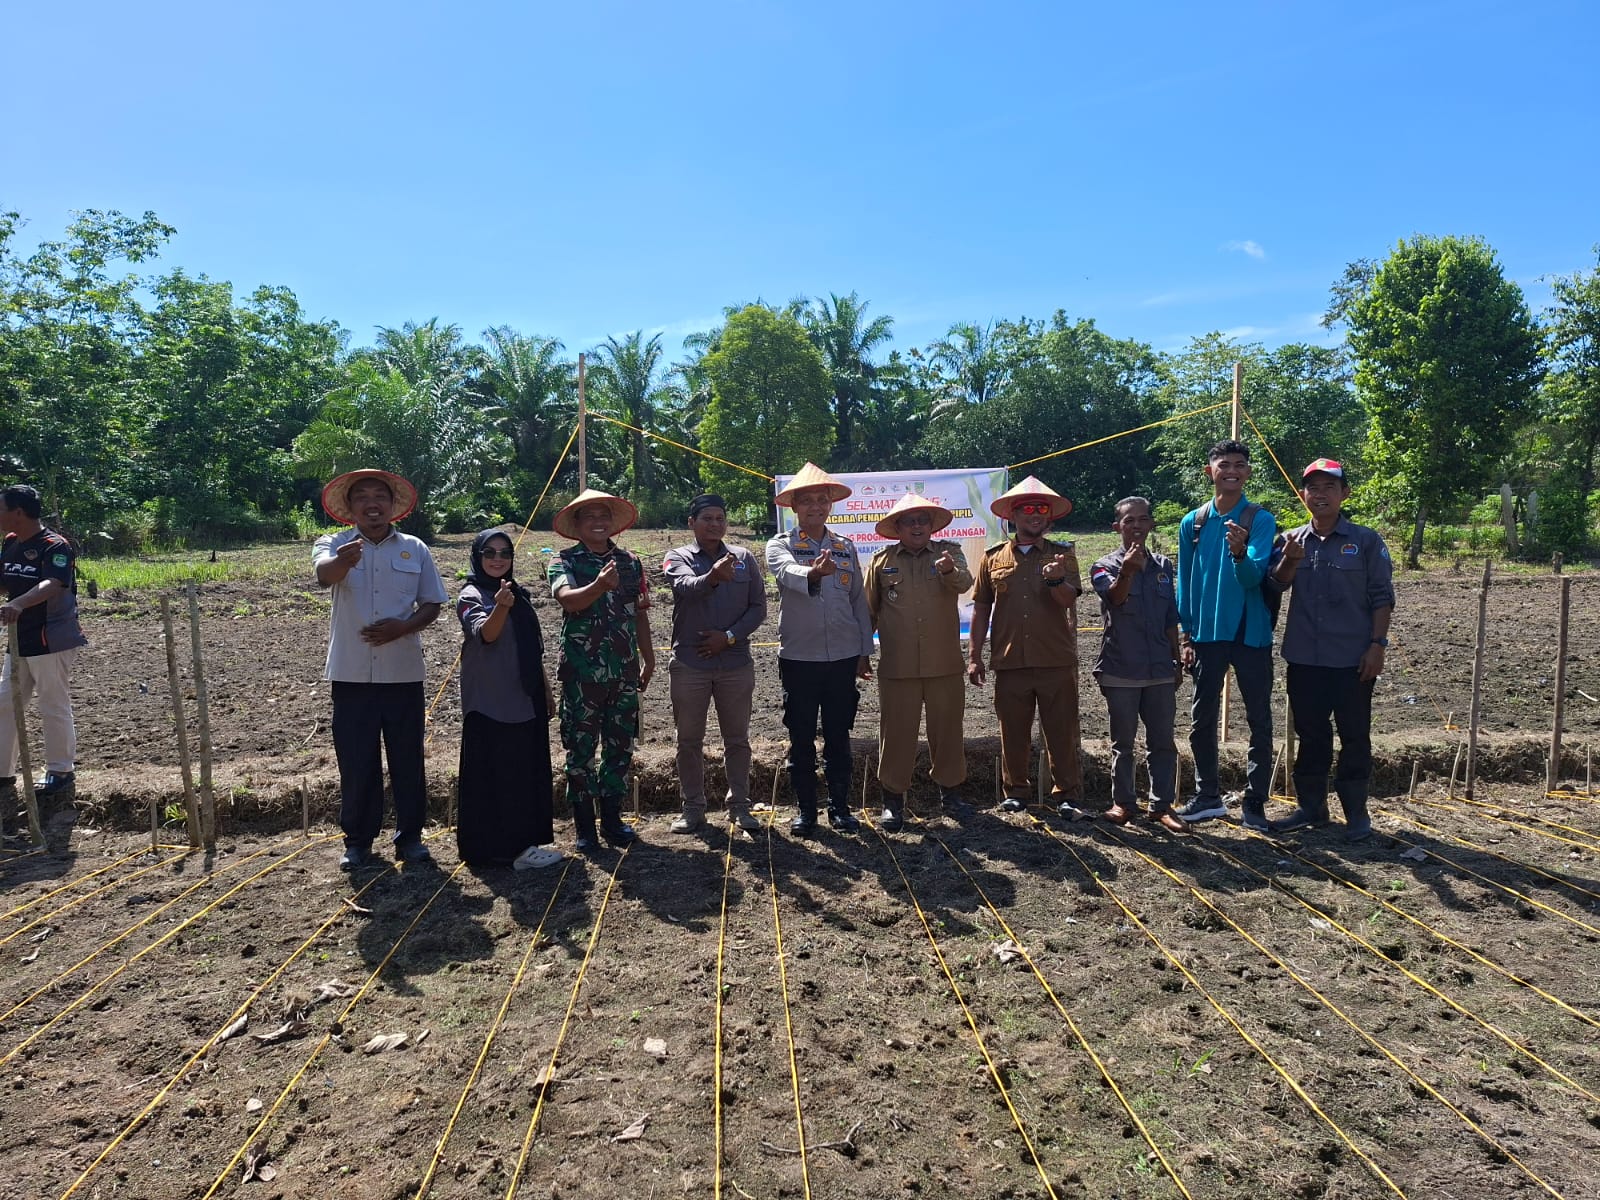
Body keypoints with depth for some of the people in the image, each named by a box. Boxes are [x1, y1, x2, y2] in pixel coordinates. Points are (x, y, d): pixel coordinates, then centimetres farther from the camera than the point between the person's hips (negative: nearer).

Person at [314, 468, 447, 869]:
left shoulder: (414, 549, 5)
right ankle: (357, 840, 22)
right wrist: (343, 561, -48)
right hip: (352, 674, -1)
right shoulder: (334, 545, 0)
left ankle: (410, 836, 22)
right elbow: (323, 573, -24)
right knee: (356, 761, 6)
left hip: (404, 672, 1)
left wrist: (401, 628, -13)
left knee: (408, 760, 8)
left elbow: (432, 605, 7)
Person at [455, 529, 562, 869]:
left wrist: (546, 690, 18)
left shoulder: (520, 594, 13)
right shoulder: (472, 595, -8)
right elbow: (486, 633, -28)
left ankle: (521, 842, 21)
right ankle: (495, 848, 2)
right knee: (493, 774, -4)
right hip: (490, 702, -7)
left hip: (525, 700, 8)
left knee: (526, 771, 11)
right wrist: (500, 607, -46)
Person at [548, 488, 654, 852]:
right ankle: (585, 828, 15)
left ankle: (612, 818, 24)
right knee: (581, 750, 4)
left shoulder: (630, 562, 8)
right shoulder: (564, 561, -3)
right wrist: (598, 586, -43)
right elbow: (566, 598, -24)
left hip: (624, 671, 4)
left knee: (621, 748, 10)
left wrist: (648, 659, 14)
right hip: (581, 672, -4)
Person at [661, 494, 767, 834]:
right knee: (689, 740, 8)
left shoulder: (743, 558, 7)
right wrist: (713, 577, -45)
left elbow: (758, 606, 4)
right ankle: (693, 808, 20)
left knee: (737, 739, 9)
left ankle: (739, 806, 21)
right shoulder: (678, 558, 0)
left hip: (736, 663, 1)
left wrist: (730, 636, -10)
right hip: (689, 663, -1)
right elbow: (687, 587, -23)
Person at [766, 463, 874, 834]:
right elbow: (788, 572, -25)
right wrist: (813, 573, -47)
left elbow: (859, 601, 14)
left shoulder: (846, 547, 10)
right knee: (801, 739, 6)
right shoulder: (780, 545, -1)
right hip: (798, 657, -2)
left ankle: (840, 807, 21)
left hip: (843, 657, 3)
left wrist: (865, 650, 10)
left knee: (838, 737, 9)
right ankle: (805, 810, 17)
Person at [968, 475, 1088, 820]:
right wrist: (974, 656, 6)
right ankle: (1015, 790, 23)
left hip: (1057, 661, -1)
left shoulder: (1062, 554, 5)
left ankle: (1067, 795, 13)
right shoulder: (993, 557, 8)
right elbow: (981, 608, 10)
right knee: (1013, 732, 9)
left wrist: (1056, 580, -30)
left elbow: (1068, 599, -8)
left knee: (1062, 732, 3)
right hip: (1010, 661, 1)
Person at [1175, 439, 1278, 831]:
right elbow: (1185, 582, 8)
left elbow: (1254, 576, -15)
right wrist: (1186, 635, 5)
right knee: (1201, 719, 10)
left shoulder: (1260, 520, -5)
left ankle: (1254, 804, 12)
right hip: (1206, 634, 3)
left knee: (1259, 721, 3)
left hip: (1251, 634, -3)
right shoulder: (1193, 523, 4)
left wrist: (1240, 552, -36)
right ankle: (1207, 797, 24)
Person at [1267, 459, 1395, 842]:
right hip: (1304, 658, 3)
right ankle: (1311, 807, 23)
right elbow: (1275, 585, -6)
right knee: (1310, 735, 12)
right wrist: (1290, 561, -25)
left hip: (1353, 659, -3)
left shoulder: (1366, 541, -1)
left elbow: (1382, 596, -2)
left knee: (1355, 737, 6)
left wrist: (1377, 644, -8)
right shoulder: (1292, 540, 7)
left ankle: (1356, 813, 17)